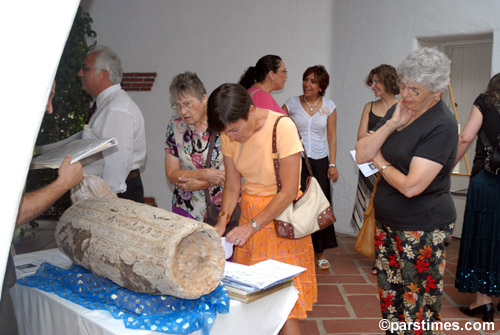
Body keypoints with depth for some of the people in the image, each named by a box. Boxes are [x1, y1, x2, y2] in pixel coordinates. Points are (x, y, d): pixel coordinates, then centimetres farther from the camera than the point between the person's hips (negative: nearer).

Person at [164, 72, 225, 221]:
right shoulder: (175, 126, 3)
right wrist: (205, 174, -16)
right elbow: (171, 175, -1)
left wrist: (197, 184, -12)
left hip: (224, 208, -2)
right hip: (187, 208, 2)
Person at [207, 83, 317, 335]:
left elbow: (288, 191, -19)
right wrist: (223, 220, -12)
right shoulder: (229, 135, -5)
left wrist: (252, 226, -19)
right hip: (249, 210, 5)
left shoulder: (282, 127, -21)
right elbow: (232, 186, 3)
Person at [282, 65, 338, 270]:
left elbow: (332, 137, 6)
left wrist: (332, 164, 0)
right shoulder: (292, 103, 2)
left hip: (320, 161, 1)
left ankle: (319, 252, 17)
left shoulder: (329, 107, 6)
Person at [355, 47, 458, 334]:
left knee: (418, 304, 4)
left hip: (424, 227, -7)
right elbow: (361, 155, 1)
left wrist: (381, 163, -6)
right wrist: (392, 124, -11)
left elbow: (411, 186, -23)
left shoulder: (441, 126, -17)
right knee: (390, 296, 16)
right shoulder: (398, 111, 7)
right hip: (388, 221, 7)